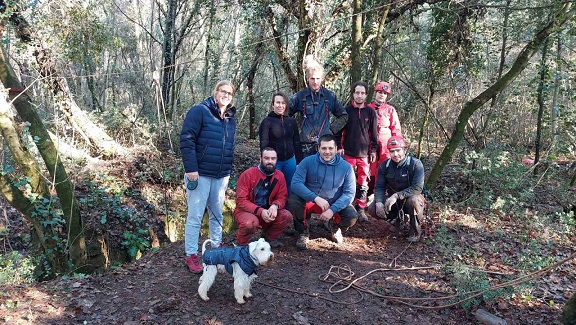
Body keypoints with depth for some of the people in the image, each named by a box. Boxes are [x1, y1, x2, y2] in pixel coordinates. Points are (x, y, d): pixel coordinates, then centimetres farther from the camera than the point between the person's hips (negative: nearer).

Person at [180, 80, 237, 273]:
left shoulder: (231, 119, 13)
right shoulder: (199, 111, -8)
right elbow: (186, 140, -14)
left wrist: (229, 171, 16)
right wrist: (191, 168, -20)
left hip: (222, 176, 6)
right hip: (200, 174, -6)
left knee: (217, 214, 16)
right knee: (195, 216, -1)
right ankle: (191, 255, 10)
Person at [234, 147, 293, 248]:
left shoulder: (280, 175, -1)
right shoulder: (248, 174, -15)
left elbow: (282, 197, 0)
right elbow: (241, 201, -18)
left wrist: (275, 206, -25)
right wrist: (260, 211, -30)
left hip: (268, 212, 4)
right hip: (246, 211, -4)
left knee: (287, 216, -19)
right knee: (251, 222, -37)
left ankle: (269, 237, 9)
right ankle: (241, 243, -3)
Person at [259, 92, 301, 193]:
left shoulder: (292, 121, 6)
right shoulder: (267, 121, -5)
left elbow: (296, 143, 9)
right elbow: (263, 144, -8)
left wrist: (300, 162, 7)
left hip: (290, 160, 4)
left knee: (289, 189, 13)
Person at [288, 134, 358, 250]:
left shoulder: (346, 167, -8)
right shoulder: (308, 162, -11)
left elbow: (349, 193, -11)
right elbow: (295, 183, -20)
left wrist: (332, 210, -25)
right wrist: (316, 198, -32)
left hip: (334, 204, 1)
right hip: (309, 201, 0)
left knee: (352, 216, -26)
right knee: (293, 200, -30)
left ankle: (335, 227, 15)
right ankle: (303, 231, 0)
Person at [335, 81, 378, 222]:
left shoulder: (370, 112, 4)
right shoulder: (346, 111, 1)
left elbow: (373, 133, 8)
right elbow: (338, 131, 3)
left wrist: (373, 150, 5)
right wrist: (339, 147, -4)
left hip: (364, 154, 1)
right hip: (348, 153, -1)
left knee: (363, 183, 5)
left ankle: (361, 209, 16)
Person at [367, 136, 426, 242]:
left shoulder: (415, 164, -18)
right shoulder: (384, 166, -5)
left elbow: (417, 188, -27)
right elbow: (379, 187, -6)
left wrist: (397, 195, -36)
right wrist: (379, 202, -27)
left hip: (410, 198, -4)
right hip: (393, 201, 4)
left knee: (413, 200, -39)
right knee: (372, 209, -19)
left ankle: (415, 230, -10)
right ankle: (397, 217, 12)